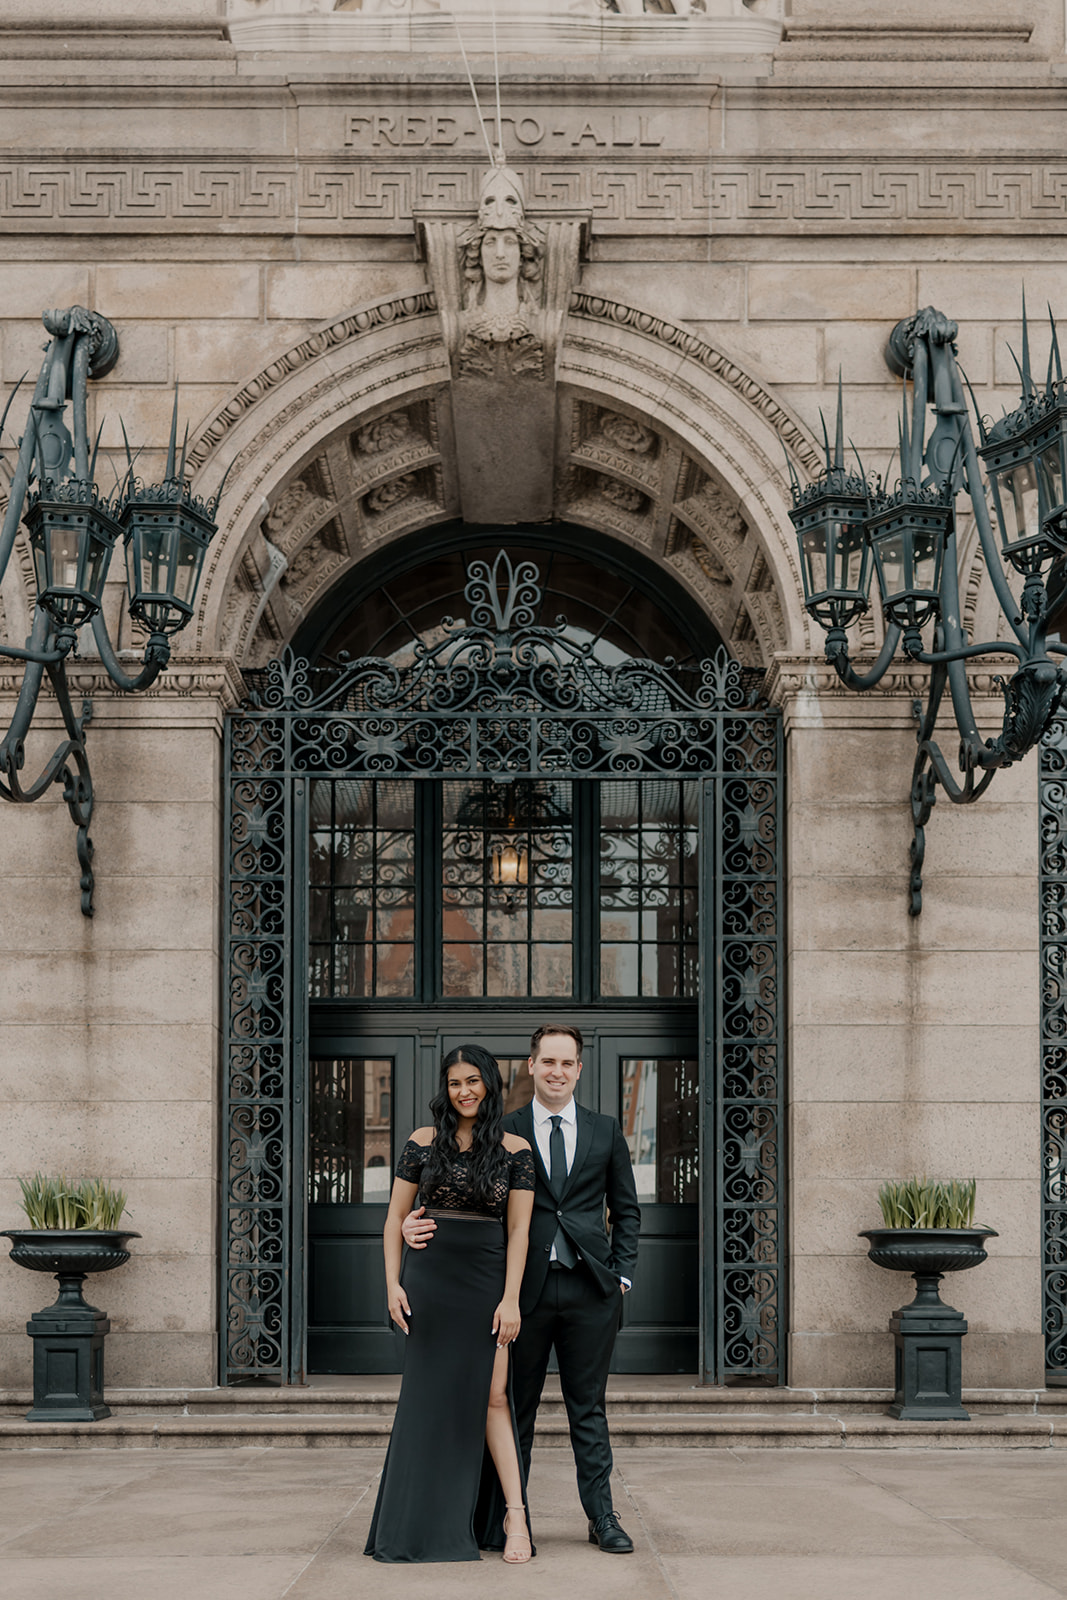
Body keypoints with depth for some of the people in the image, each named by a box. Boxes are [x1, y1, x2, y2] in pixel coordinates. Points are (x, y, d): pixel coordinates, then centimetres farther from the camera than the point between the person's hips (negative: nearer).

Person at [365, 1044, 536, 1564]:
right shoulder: (423, 1143, 3)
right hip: (430, 1277, 1)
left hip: (487, 1281, -1)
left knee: (492, 1395, -7)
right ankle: (429, 1523, 12)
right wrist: (393, 1283, -2)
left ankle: (513, 1515, -5)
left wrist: (511, 1298, -7)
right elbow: (396, 1217, 6)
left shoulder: (515, 1150, 1)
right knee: (431, 1394, 3)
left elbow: (518, 1229, -1)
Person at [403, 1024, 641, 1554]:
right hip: (525, 1287, -1)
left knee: (588, 1408, 5)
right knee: (516, 1407, 5)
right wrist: (420, 1226, -17)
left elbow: (626, 1209, 15)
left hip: (588, 1289, 1)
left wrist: (620, 1274, 5)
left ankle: (601, 1516, 9)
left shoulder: (605, 1132, 10)